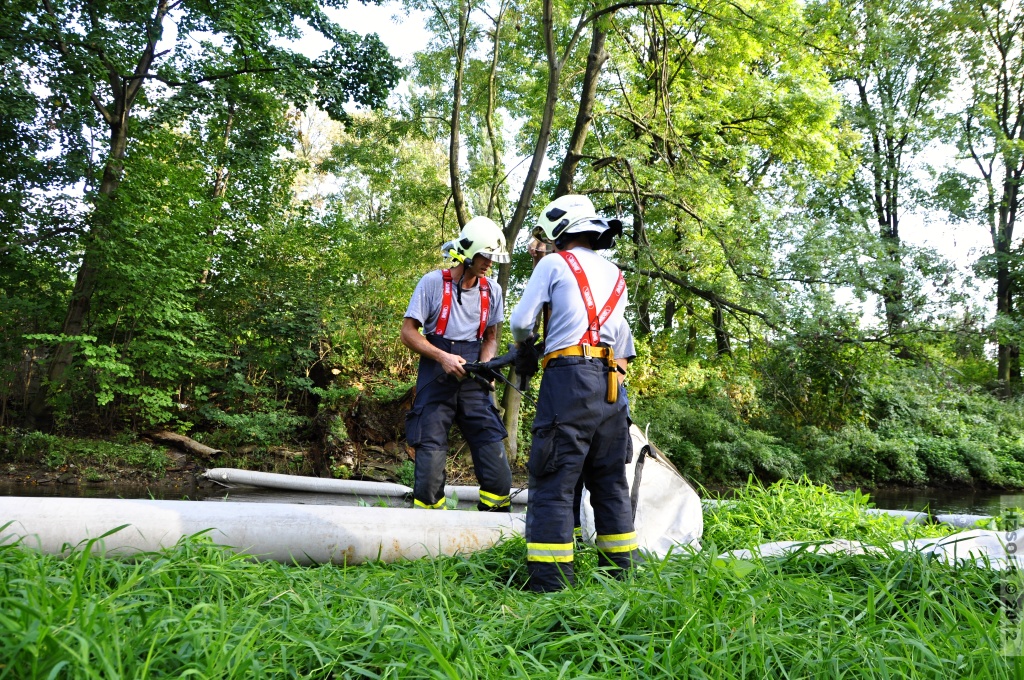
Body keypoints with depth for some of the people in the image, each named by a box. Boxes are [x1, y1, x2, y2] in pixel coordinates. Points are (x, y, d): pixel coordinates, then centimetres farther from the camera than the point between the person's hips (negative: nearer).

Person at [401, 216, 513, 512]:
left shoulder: (492, 291, 5)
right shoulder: (433, 283, -5)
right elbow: (408, 332, -4)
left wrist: (484, 366, -5)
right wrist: (443, 358, -17)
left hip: (472, 384, 3)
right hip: (436, 379, -3)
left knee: (497, 470, -2)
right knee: (430, 463, -3)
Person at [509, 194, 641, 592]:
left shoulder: (554, 264, 5)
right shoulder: (615, 276, 21)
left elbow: (521, 321, 4)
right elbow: (624, 341, 17)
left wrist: (525, 349, 23)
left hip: (569, 376, -6)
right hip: (612, 383, 6)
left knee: (553, 480, -6)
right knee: (610, 480, 14)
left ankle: (549, 580, -9)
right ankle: (621, 570, 18)